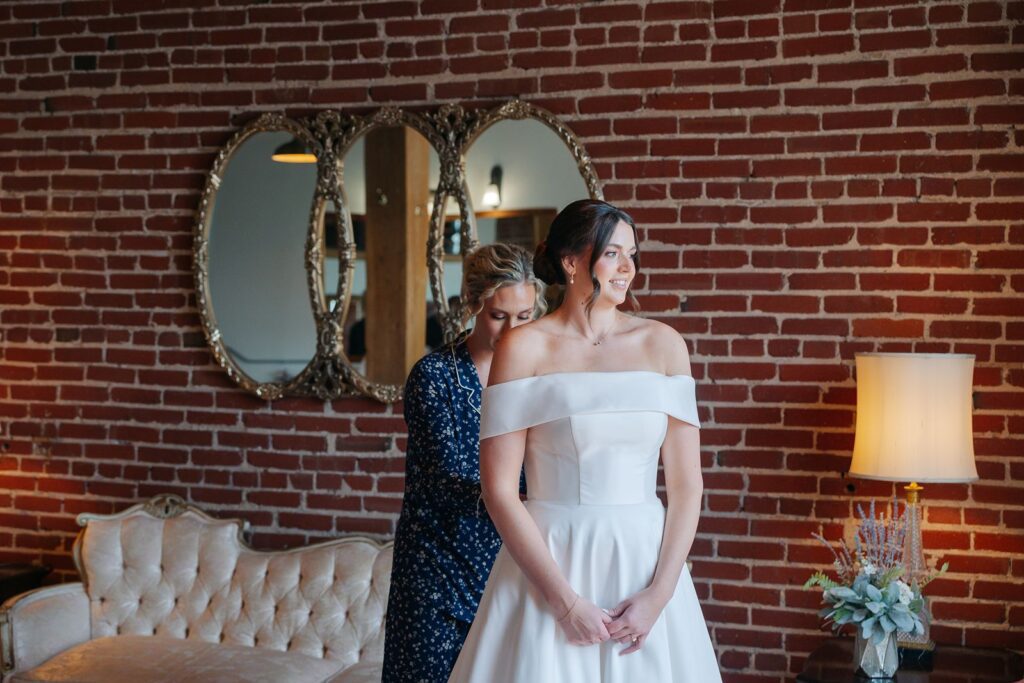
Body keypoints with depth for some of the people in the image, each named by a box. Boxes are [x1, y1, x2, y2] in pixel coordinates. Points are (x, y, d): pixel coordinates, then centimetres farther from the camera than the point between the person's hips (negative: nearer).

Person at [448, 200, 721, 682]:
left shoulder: (662, 344, 2)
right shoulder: (525, 347, -5)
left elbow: (686, 483, 0)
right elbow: (499, 487, -9)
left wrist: (660, 594, -9)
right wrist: (565, 602, -13)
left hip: (644, 561, 3)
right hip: (549, 561, -2)